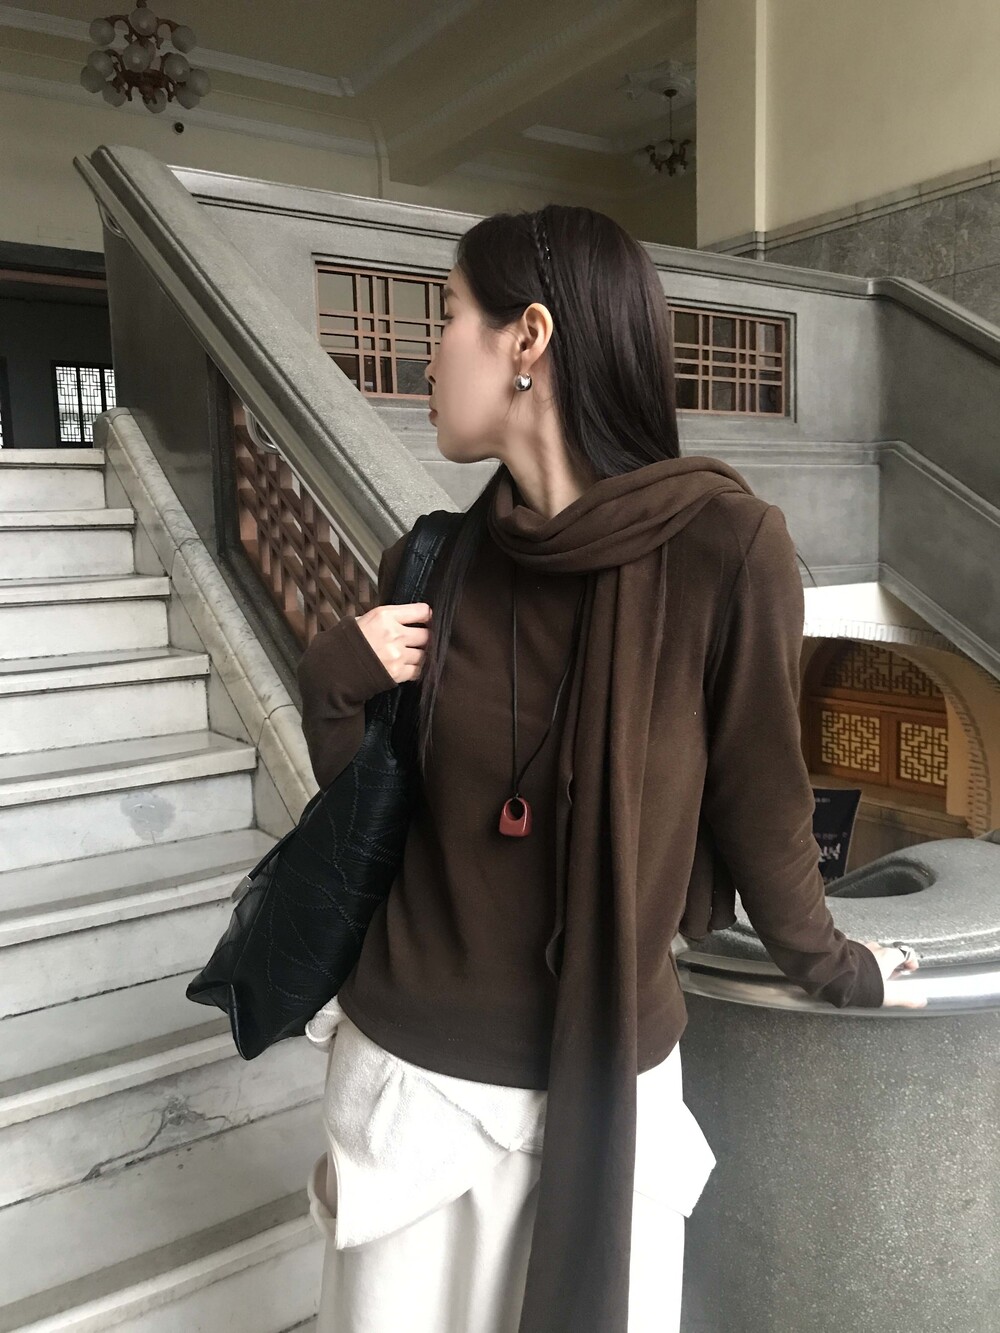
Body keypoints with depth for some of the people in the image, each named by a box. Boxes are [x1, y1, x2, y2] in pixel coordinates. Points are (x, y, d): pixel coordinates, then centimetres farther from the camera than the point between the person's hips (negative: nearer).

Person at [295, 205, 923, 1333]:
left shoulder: (724, 545, -18)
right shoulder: (430, 566, -5)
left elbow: (757, 795, -5)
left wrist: (827, 964, 8)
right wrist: (332, 685, -14)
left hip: (607, 1076, -2)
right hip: (405, 1070, 3)